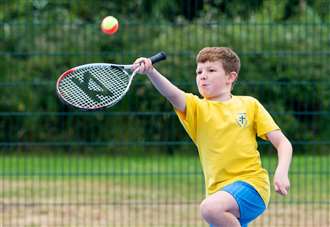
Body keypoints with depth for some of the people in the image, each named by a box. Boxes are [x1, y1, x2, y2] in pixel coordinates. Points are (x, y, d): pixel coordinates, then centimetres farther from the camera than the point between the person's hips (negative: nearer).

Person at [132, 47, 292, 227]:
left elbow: (282, 143, 4)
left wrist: (281, 173, -15)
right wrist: (150, 72, -35)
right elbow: (172, 94, -14)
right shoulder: (197, 108, 7)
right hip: (218, 192, 4)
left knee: (210, 208, -30)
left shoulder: (249, 104, 5)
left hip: (251, 183, -4)